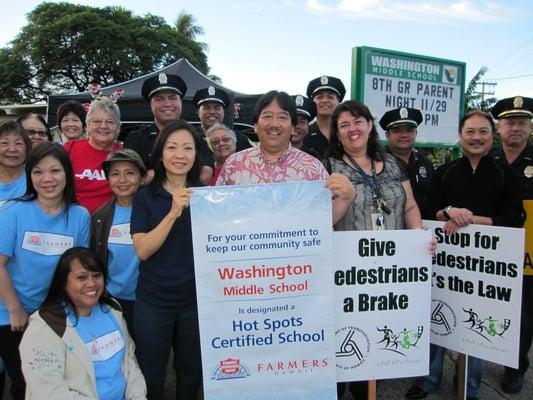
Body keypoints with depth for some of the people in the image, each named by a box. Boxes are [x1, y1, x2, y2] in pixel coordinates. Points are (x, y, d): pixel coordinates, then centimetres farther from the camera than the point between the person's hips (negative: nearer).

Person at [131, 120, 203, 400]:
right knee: (150, 374, 14)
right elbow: (142, 250, -15)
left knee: (192, 372, 18)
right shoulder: (145, 196, -4)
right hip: (153, 301, -1)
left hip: (196, 299, 2)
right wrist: (173, 213, -25)